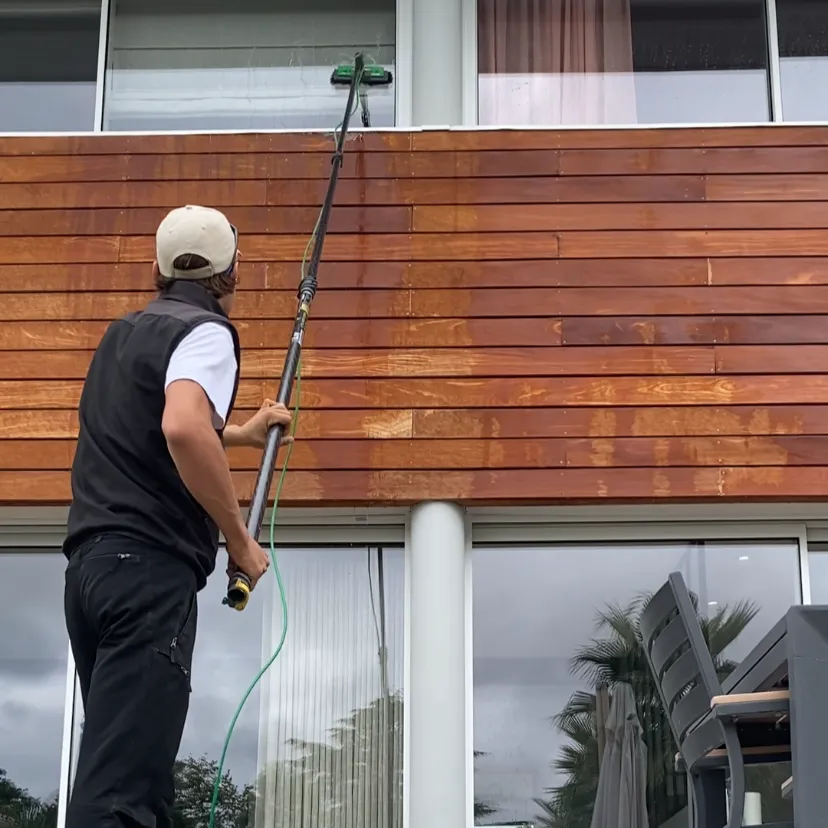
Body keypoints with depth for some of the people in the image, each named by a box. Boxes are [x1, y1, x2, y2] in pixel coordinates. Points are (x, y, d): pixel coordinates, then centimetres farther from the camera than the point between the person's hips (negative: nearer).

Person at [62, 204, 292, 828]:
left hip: (90, 562, 9)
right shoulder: (206, 331, -4)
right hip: (150, 566, -8)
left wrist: (245, 433, 57)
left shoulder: (124, 334, 23)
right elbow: (184, 429, -25)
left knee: (128, 763, 10)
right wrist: (241, 541, -14)